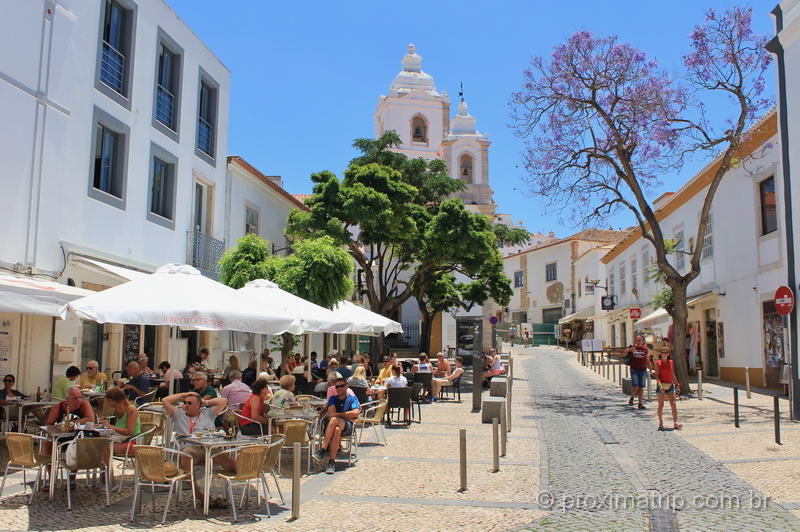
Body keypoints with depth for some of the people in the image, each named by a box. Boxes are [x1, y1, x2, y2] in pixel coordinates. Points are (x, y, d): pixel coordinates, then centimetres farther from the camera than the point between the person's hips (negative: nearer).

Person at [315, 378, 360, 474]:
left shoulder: (352, 398, 15)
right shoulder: (333, 398, 24)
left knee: (334, 420, -37)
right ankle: (332, 462, -43)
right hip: (332, 425, 2)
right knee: (336, 430, -37)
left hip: (347, 426, -2)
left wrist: (337, 414, -2)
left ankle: (322, 449, -37)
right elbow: (331, 414, 6)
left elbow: (355, 413, -4)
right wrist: (347, 416, -3)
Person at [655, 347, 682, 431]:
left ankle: (675, 423, -7)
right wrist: (660, 385, -21)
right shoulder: (658, 363, -2)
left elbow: (673, 374, 16)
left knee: (673, 404, -7)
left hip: (670, 385, 3)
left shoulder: (671, 362, 9)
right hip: (661, 386, -3)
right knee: (661, 405, 3)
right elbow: (657, 375, -8)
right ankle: (661, 423, 13)